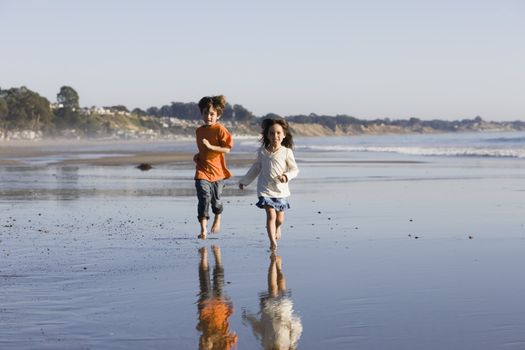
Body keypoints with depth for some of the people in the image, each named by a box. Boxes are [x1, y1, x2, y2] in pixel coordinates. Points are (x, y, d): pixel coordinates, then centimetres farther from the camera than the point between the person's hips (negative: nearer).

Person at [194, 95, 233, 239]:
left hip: (217, 170, -3)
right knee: (204, 199, -11)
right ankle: (203, 229, -14)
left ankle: (217, 219, 41)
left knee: (216, 199, 12)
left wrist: (210, 146, -24)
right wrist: (197, 156, 6)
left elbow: (227, 149, -16)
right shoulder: (199, 131, 10)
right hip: (202, 171, 3)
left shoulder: (220, 130, -9)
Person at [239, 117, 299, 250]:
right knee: (271, 215, -14)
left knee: (280, 218, 11)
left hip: (281, 189, 0)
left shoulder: (286, 152, -6)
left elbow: (294, 169, -1)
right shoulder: (262, 151, 1)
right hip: (265, 190, 0)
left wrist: (286, 176, -22)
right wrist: (244, 181, 22)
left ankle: (277, 229, 45)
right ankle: (272, 241, -11)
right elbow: (256, 168, 16)